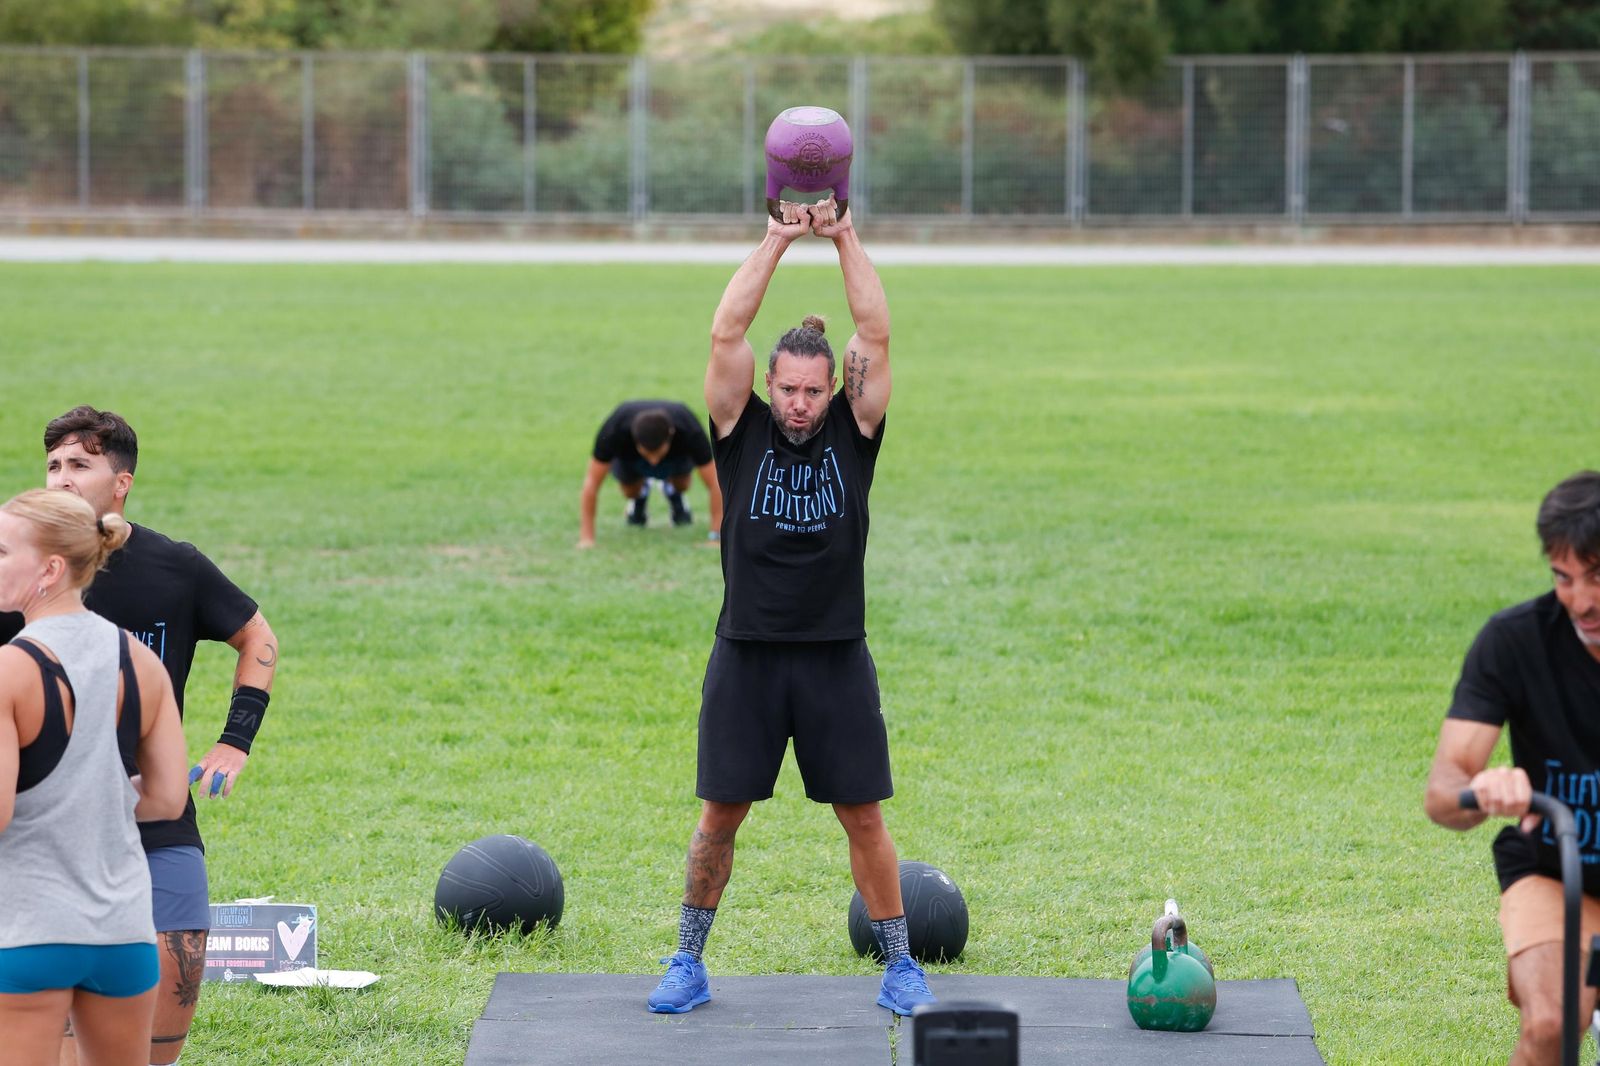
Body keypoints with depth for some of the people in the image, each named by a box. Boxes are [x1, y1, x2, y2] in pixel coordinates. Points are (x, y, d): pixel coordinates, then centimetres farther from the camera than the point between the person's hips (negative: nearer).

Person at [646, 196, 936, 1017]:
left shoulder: (853, 432, 3)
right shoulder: (742, 431, 2)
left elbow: (875, 336, -7)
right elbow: (726, 335, -9)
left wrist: (846, 240, -10)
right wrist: (776, 242, -11)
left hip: (835, 657, 0)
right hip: (747, 656, 0)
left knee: (863, 817, 3)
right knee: (720, 814, 4)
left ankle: (900, 966, 13)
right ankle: (688, 964, 16)